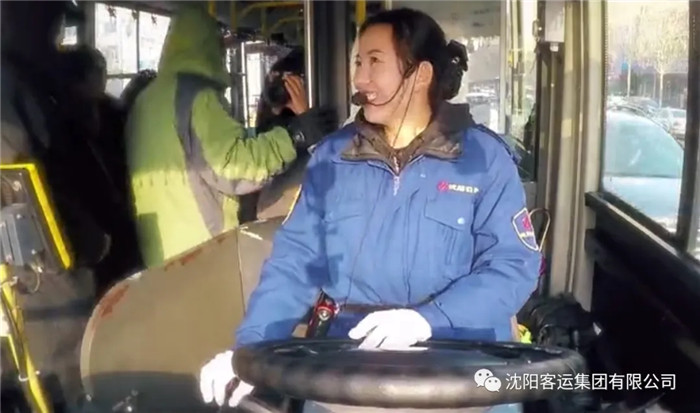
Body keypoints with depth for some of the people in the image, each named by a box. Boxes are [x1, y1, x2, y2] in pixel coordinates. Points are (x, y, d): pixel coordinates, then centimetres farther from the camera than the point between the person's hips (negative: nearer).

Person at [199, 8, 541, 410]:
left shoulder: (484, 157, -4)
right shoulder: (333, 156, 5)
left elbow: (515, 264, -9)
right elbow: (297, 258, 3)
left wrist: (429, 320, -23)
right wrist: (251, 346, -10)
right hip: (352, 356, 2)